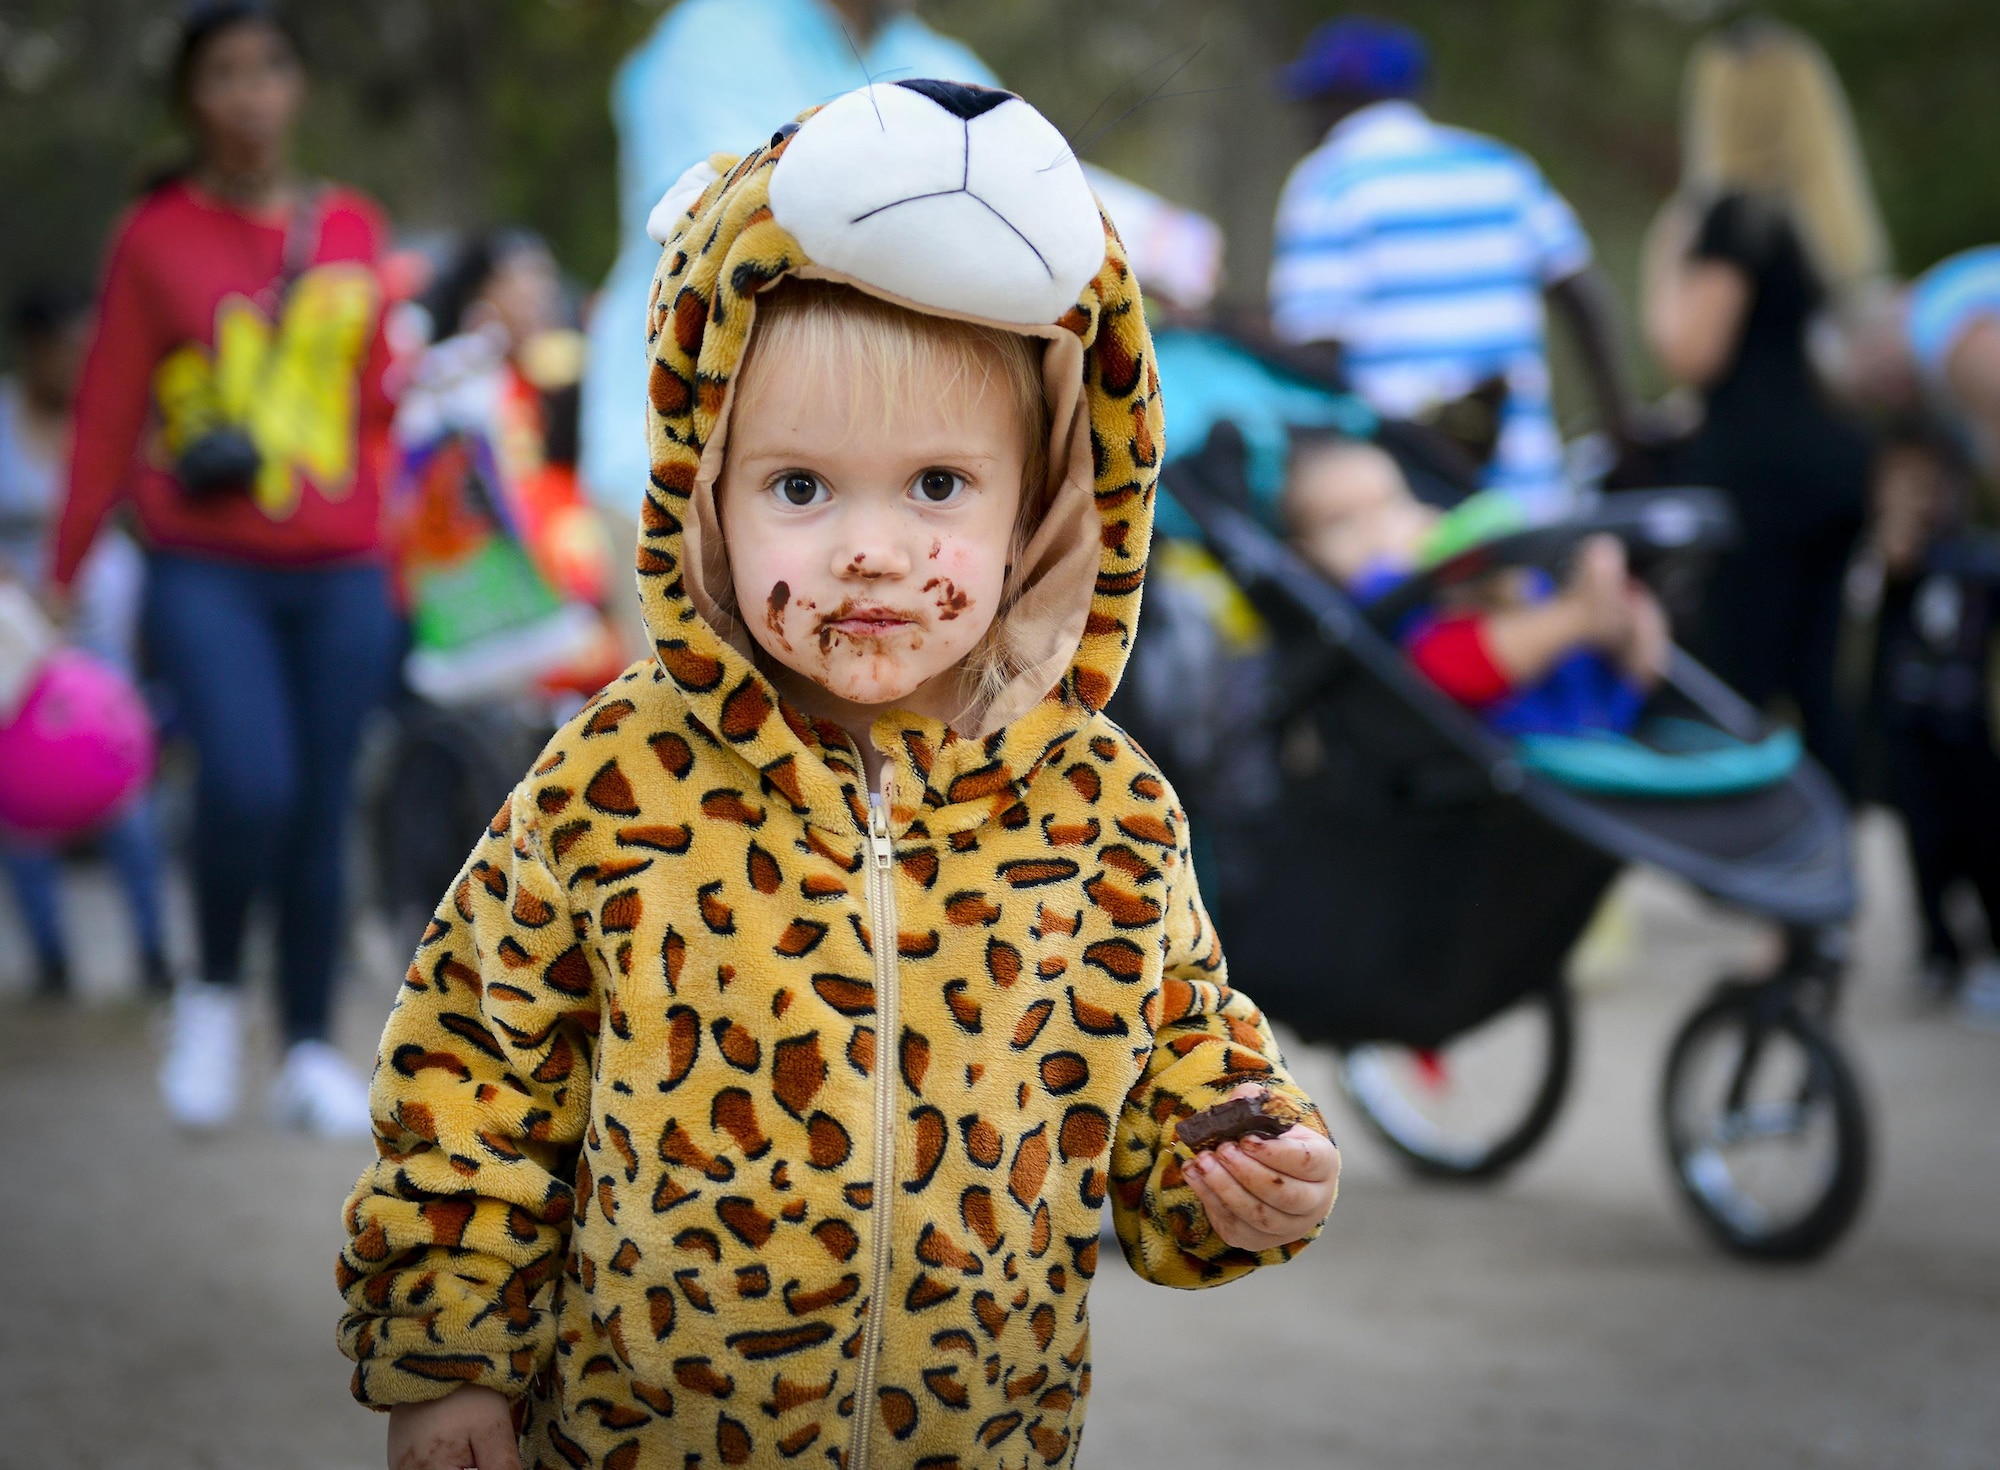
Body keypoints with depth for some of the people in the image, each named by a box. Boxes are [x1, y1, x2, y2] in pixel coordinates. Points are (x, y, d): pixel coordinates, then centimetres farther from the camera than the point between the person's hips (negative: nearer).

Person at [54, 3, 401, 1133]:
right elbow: (108, 422, 4)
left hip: (338, 573, 3)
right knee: (251, 782, -21)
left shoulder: (351, 229, 11)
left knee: (322, 811, 1)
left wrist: (388, 560, 17)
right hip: (206, 572, -3)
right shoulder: (156, 238, 2)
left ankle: (313, 1052, 13)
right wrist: (62, 581, 4)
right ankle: (215, 993, 3)